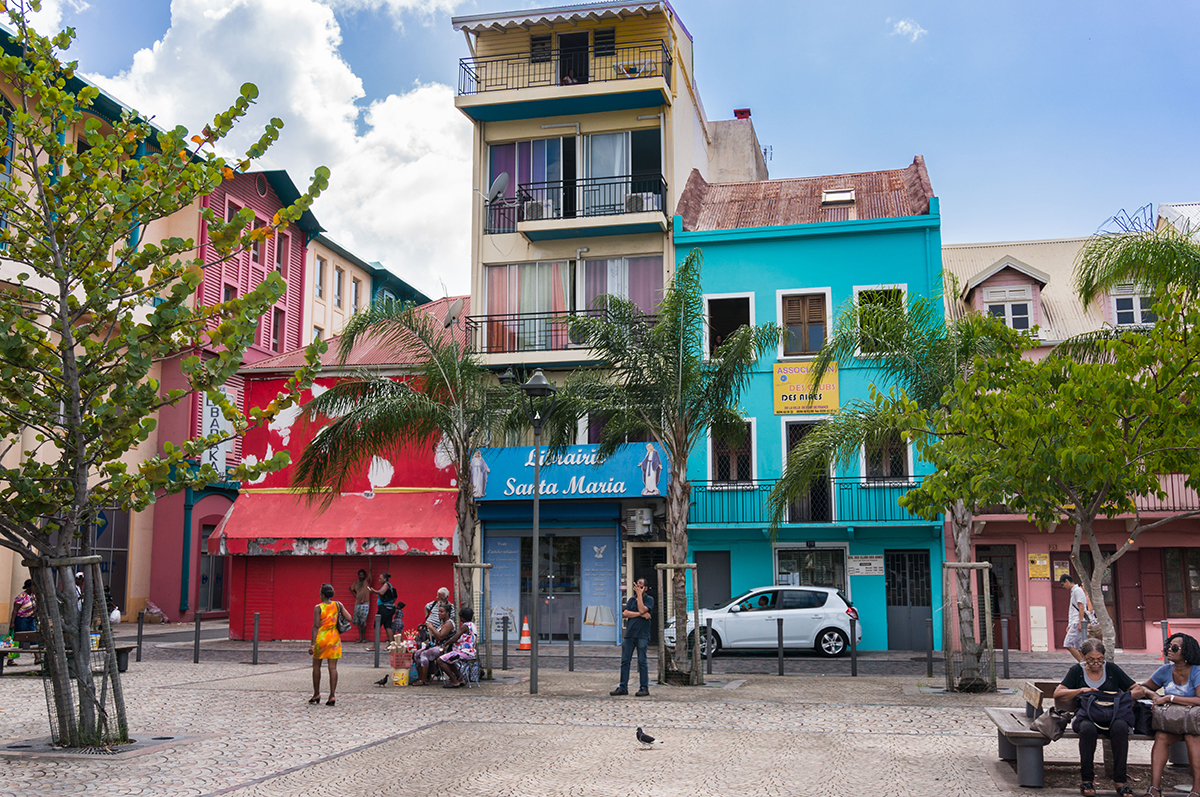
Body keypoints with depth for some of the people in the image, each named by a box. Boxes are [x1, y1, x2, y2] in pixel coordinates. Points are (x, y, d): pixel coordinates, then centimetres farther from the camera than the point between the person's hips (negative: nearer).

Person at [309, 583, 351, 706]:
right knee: (333, 667, 2)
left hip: (321, 638, -3)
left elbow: (316, 626, -12)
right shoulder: (338, 605, 1)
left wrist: (313, 644, -13)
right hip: (334, 638, 3)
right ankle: (332, 696, -4)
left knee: (316, 666, 13)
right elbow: (349, 618, -4)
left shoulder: (318, 607, -8)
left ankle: (316, 694, 19)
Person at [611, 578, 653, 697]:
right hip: (629, 633, 4)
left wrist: (639, 595, -7)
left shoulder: (649, 600, 4)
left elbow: (642, 609, -14)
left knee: (642, 662, -4)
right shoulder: (631, 600, 17)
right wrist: (640, 614, -8)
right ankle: (623, 687, 6)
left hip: (642, 635, -4)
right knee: (625, 661, 2)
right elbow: (625, 613, 2)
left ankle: (644, 688, 3)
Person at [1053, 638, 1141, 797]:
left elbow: (1138, 690, 15)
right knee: (1088, 729, -38)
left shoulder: (1111, 669, 14)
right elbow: (1057, 694, 4)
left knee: (1121, 727, -36)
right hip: (1086, 716, -1)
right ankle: (1087, 780, -24)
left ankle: (1119, 780, -27)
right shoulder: (1077, 670, 11)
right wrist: (1081, 690, -9)